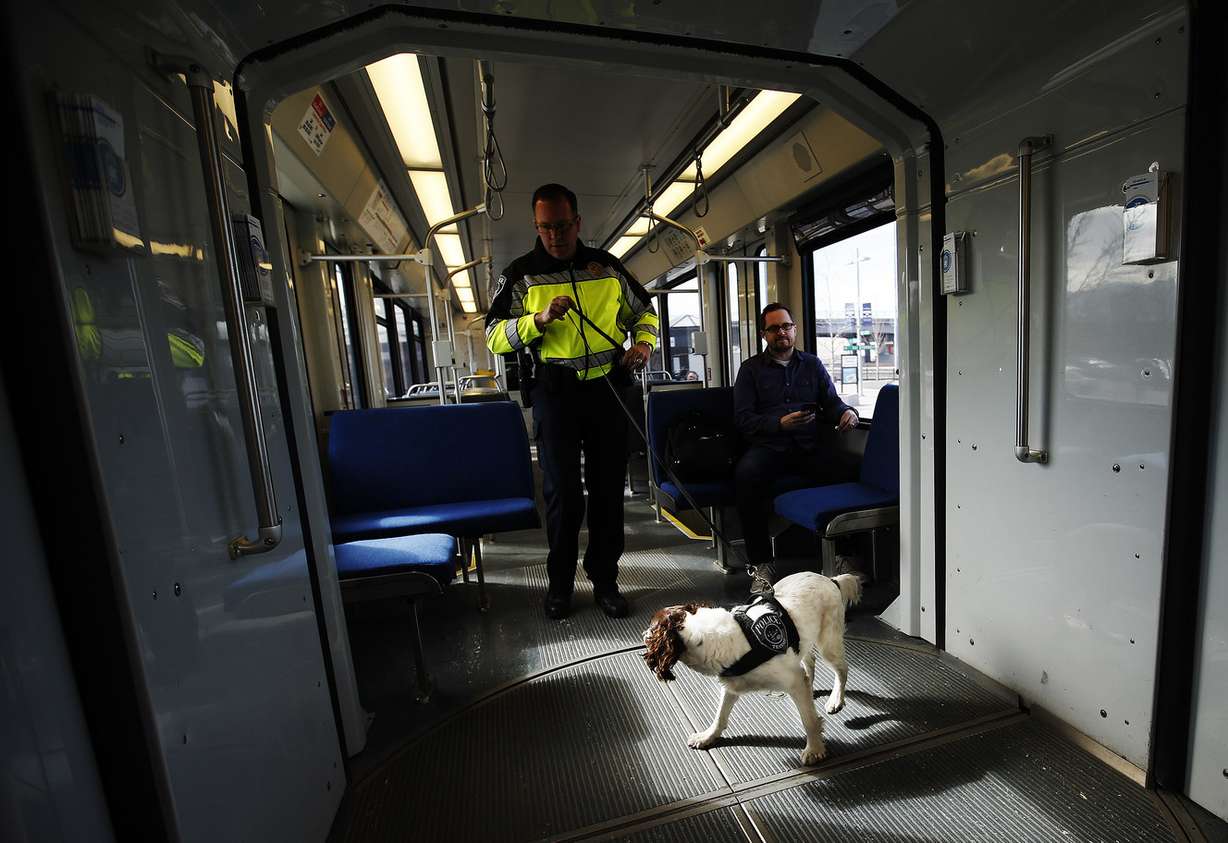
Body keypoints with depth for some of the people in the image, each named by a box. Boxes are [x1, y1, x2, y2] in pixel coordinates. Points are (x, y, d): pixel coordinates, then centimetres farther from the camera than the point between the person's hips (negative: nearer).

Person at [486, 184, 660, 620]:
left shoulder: (607, 266, 10)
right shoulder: (520, 274, 3)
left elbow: (643, 311, 20)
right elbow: (495, 337, -2)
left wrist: (643, 342, -2)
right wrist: (540, 319, -18)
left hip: (608, 389, 2)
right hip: (555, 391, -2)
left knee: (608, 488, 7)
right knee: (563, 490, 3)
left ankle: (605, 580, 23)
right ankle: (560, 583, 22)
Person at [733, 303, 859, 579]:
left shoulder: (812, 364, 21)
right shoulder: (751, 369, 11)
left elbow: (832, 402, 18)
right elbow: (743, 418, 1)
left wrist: (847, 412, -6)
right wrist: (779, 424, -15)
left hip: (808, 446, 2)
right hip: (768, 446, -2)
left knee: (843, 472, -28)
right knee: (746, 473, -33)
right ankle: (761, 561, -21)